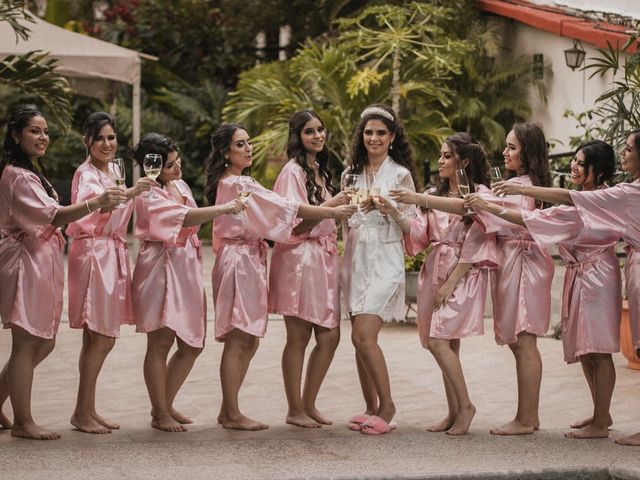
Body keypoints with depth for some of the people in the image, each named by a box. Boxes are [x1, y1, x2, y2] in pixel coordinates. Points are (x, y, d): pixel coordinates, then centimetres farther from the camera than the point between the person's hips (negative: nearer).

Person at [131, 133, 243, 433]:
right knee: (160, 343, -4)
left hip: (186, 269, 8)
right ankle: (160, 414, 4)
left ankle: (165, 405, 20)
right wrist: (222, 209, -30)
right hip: (161, 270, -8)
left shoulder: (181, 185, 15)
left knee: (192, 345, 7)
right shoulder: (149, 196, -10)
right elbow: (185, 217, -25)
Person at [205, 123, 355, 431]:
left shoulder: (227, 183, 18)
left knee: (249, 342, 11)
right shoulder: (240, 184, -14)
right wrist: (332, 212, -13)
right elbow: (286, 208, -16)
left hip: (248, 261, 10)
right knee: (238, 341, -6)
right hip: (241, 263, -10)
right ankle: (232, 414, -2)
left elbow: (257, 219, 19)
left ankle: (228, 410, 16)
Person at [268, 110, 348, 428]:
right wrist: (331, 205, -16)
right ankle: (295, 410, 6)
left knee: (330, 335, 5)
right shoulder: (293, 171, -8)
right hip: (299, 257, -8)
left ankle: (309, 404, 16)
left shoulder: (320, 171, 18)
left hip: (323, 256, 8)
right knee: (298, 337, -3)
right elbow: (294, 223, -15)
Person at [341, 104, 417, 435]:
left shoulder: (400, 175, 0)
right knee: (360, 339, 4)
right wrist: (349, 207, 4)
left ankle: (387, 405, -5)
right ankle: (371, 409, 12)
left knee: (364, 336, -16)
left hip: (384, 260, -5)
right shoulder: (351, 174, 14)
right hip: (355, 258, 5)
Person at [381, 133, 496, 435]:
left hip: (463, 274, -6)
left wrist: (451, 282, -14)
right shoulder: (435, 195, 15)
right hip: (435, 271, 6)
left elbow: (474, 243, -10)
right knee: (448, 345, 6)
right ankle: (455, 412, 10)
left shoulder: (480, 194, -5)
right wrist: (395, 214, -9)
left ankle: (465, 406, -4)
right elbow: (421, 234, 7)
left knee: (438, 341, -15)